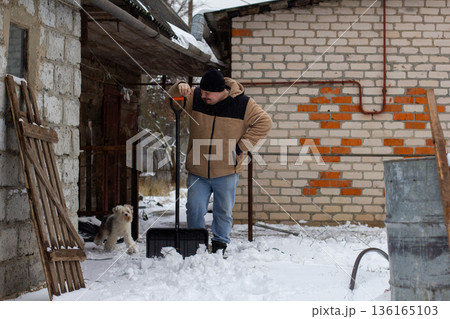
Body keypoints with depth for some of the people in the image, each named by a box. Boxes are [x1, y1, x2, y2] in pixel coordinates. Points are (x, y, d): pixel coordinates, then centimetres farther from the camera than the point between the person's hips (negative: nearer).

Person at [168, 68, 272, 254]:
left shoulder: (242, 104, -8)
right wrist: (180, 87, -14)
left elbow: (264, 123, -5)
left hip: (226, 171, -2)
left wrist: (242, 146, -8)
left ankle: (220, 243, 25)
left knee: (224, 211, 9)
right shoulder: (195, 97, -1)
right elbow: (173, 97, 11)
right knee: (195, 209, 3)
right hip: (197, 171, 2)